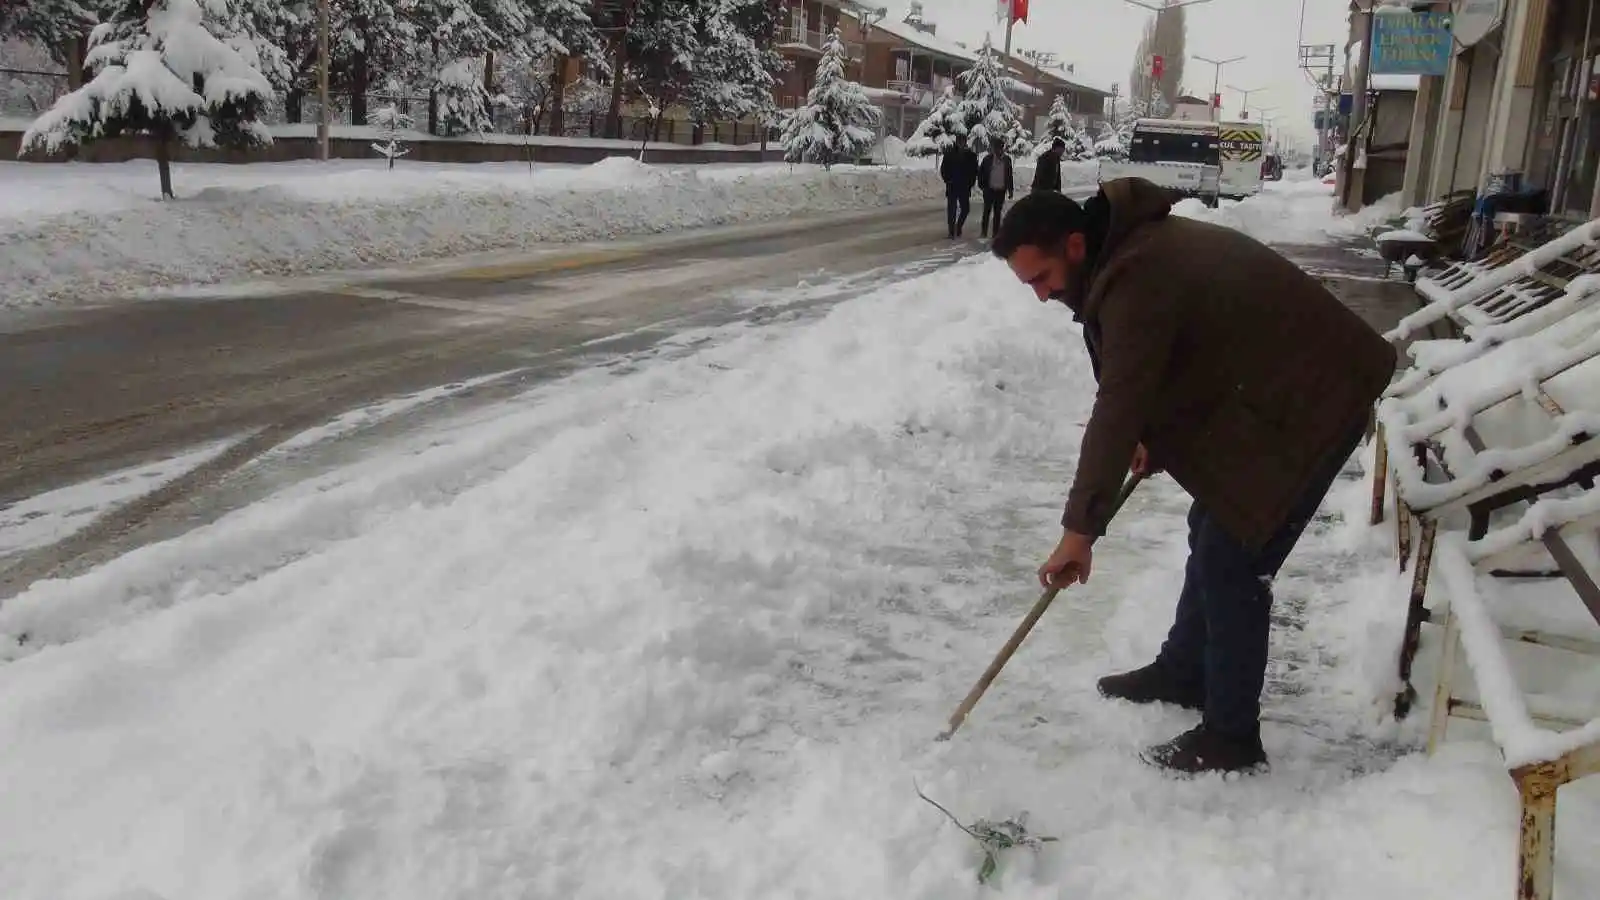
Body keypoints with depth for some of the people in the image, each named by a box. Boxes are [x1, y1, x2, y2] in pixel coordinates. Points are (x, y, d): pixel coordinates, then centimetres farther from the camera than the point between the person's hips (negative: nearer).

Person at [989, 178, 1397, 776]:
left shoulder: (1137, 279, -27)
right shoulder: (1132, 247, 5)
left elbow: (1116, 409, -31)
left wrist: (1079, 530, -29)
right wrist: (1153, 437, 6)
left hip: (1311, 401, -11)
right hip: (1269, 394, 11)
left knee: (1231, 563, -8)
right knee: (1211, 534, 18)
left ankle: (1231, 738, 5)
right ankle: (1182, 672, 35)